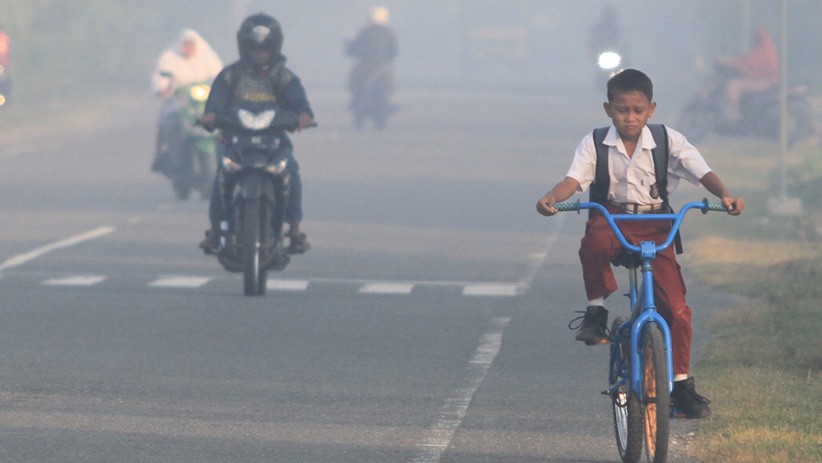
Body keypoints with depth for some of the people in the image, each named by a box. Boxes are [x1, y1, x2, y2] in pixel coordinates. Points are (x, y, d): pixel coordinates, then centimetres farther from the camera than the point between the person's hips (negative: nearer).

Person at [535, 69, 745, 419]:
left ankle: (681, 384, 5)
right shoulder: (595, 144, -2)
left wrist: (724, 195, -32)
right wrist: (551, 198, -37)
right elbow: (574, 179, -15)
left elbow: (703, 172, -11)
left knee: (676, 308, -9)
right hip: (612, 221, -1)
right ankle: (596, 310, -18)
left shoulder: (669, 141, -2)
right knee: (594, 241, -40)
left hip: (655, 228, 1)